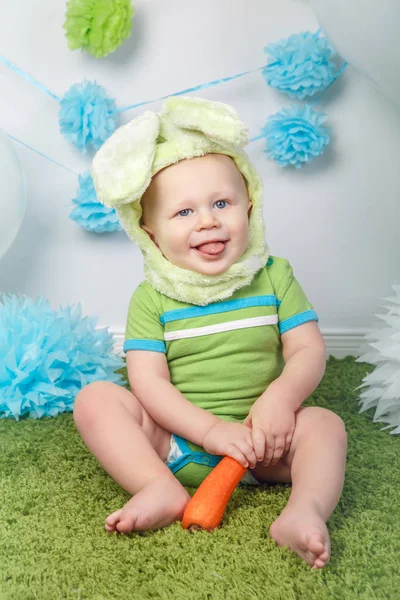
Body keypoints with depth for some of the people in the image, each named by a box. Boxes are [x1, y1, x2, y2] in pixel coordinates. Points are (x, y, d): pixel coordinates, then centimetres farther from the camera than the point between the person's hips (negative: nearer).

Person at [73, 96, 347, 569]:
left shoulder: (274, 277, -1)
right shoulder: (152, 298, -5)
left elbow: (309, 351, -4)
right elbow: (148, 381, -12)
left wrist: (280, 397, -24)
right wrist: (211, 428, -25)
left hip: (258, 440, 1)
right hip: (173, 440, 0)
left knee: (324, 423, -22)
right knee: (95, 398, -17)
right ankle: (161, 489, -26)